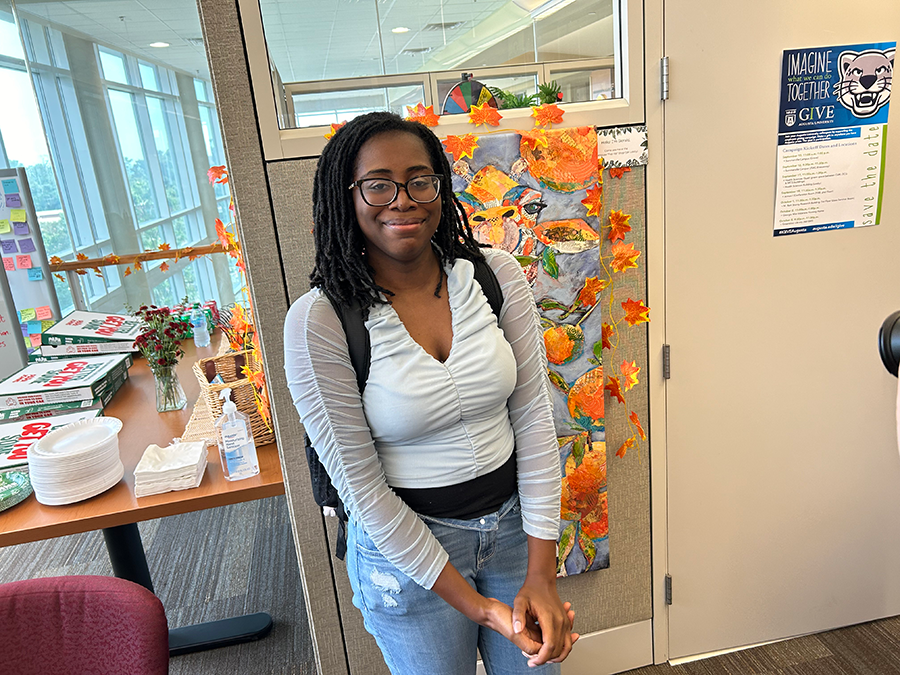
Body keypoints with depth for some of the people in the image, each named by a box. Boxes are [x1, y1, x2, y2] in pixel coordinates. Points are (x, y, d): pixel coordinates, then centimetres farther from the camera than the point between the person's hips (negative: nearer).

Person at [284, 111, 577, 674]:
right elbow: (361, 485, -16)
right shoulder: (318, 322, -19)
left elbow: (534, 416, -8)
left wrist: (542, 573, -10)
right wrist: (474, 605, -13)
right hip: (406, 546, -3)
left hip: (514, 521, 3)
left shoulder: (497, 275, -10)